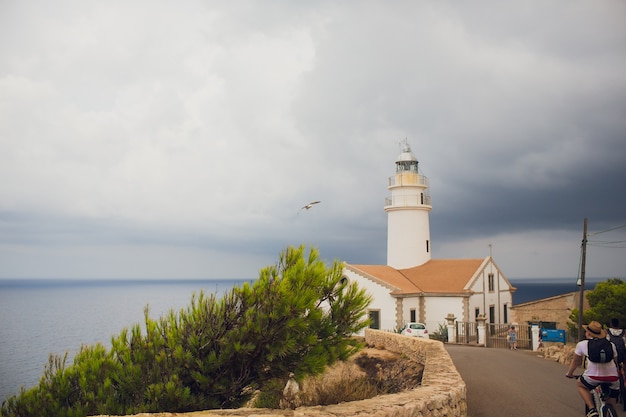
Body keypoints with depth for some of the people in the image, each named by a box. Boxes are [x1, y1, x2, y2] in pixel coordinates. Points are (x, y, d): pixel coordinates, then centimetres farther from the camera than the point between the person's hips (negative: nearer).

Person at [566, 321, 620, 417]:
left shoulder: (582, 344, 17)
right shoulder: (611, 345, 22)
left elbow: (576, 362, 29)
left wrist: (569, 373, 46)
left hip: (594, 376, -3)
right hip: (613, 377, 3)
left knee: (580, 385, 27)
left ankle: (592, 409, 10)